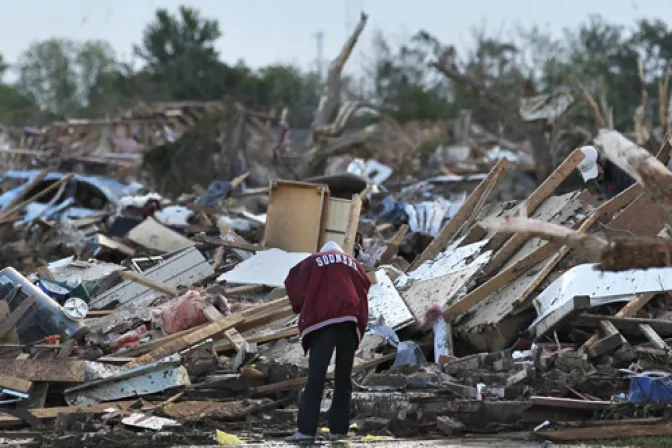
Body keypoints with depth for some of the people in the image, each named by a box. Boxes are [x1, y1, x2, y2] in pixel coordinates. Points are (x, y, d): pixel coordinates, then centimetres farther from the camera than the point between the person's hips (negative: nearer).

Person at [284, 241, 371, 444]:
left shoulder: (313, 261, 17)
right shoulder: (353, 264, 25)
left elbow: (293, 284, 10)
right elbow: (365, 289, 21)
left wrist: (300, 308, 24)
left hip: (323, 320, -3)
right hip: (350, 321, 3)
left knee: (315, 377, -10)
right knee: (343, 378, 9)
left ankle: (306, 430, -18)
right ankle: (339, 429, 3)